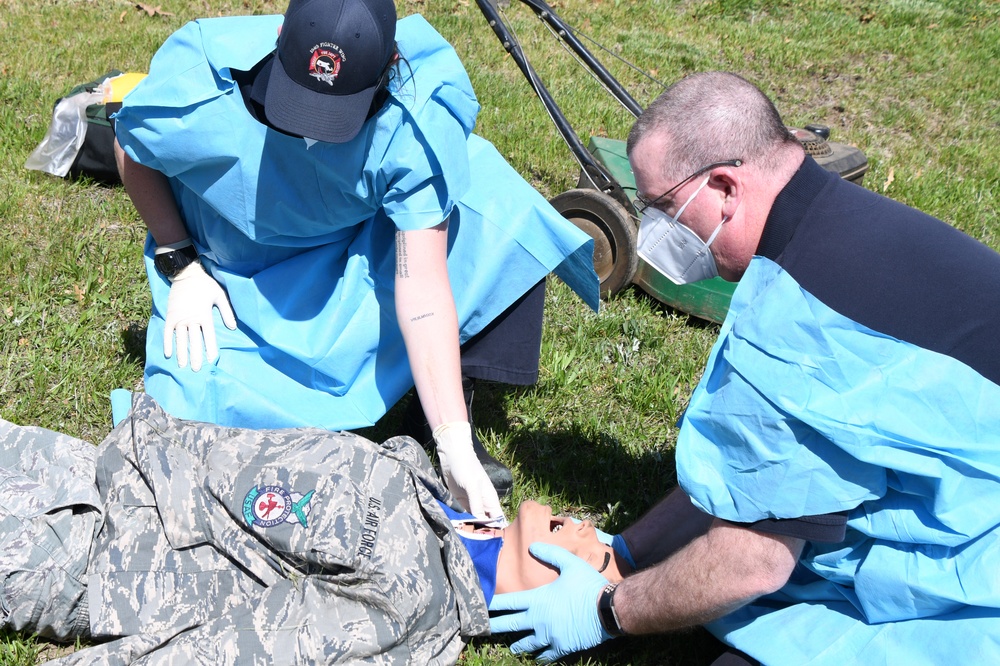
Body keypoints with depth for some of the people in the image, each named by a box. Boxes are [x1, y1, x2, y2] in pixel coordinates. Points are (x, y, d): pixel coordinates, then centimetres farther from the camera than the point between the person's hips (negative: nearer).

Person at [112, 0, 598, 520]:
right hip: (234, 271, 0)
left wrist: (454, 447, -38)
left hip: (361, 249, 1)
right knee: (201, 413, -21)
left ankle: (443, 414, -7)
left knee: (500, 218, -24)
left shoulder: (417, 121, -34)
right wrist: (178, 264, -14)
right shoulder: (197, 82, -32)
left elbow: (423, 285, -34)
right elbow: (133, 149, -8)